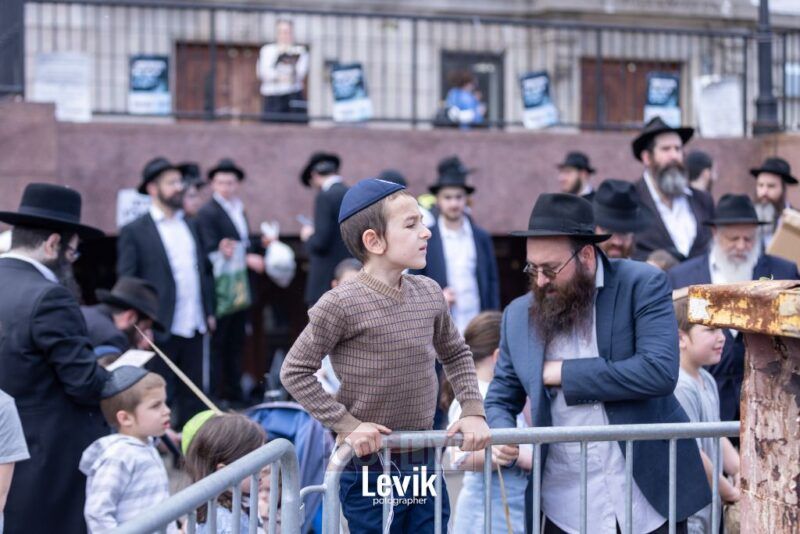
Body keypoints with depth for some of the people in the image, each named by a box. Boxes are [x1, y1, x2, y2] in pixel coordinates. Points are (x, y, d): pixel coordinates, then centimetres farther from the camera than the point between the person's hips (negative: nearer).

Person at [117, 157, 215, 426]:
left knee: (192, 400, 11)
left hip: (194, 329, 6)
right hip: (161, 332, -6)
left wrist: (209, 312, 12)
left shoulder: (190, 226, 14)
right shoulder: (134, 231, -5)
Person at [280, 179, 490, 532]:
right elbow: (294, 372, -9)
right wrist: (346, 424, -15)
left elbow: (456, 354, 20)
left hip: (424, 462, 6)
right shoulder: (342, 304, -15)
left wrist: (473, 410, 7)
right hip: (370, 467, -6)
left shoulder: (429, 294, 3)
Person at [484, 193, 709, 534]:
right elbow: (500, 400, 12)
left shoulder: (642, 284, -7)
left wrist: (564, 373, -15)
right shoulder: (519, 316, 5)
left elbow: (660, 371, -19)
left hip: (650, 495, -2)